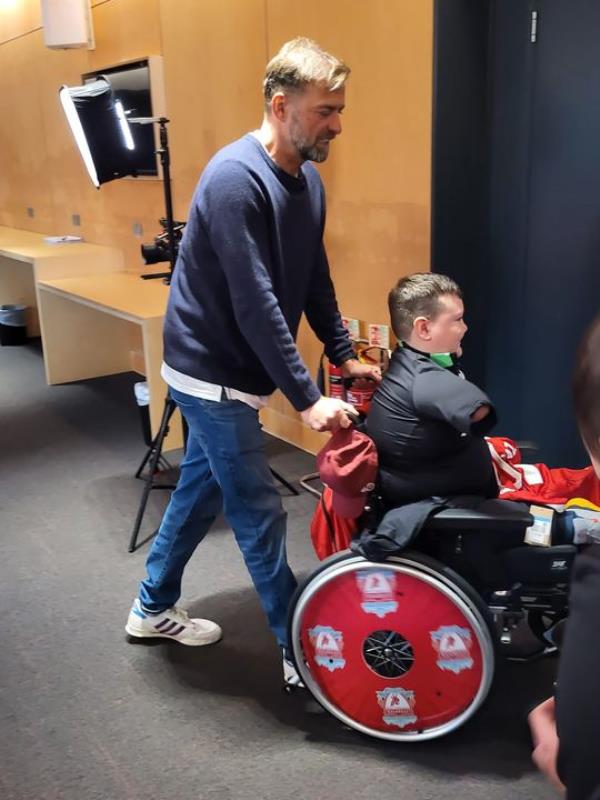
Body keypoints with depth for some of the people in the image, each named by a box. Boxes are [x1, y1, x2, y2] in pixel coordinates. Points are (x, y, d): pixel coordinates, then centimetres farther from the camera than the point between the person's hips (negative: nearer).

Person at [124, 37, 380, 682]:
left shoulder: (306, 179, 4)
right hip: (210, 370, -9)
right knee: (259, 511, -1)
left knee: (202, 488, 19)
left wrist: (344, 355, 9)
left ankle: (153, 609, 38)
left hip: (226, 370, 9)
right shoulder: (236, 179, -24)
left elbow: (314, 280, 12)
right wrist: (307, 399, -26)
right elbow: (256, 304, -28)